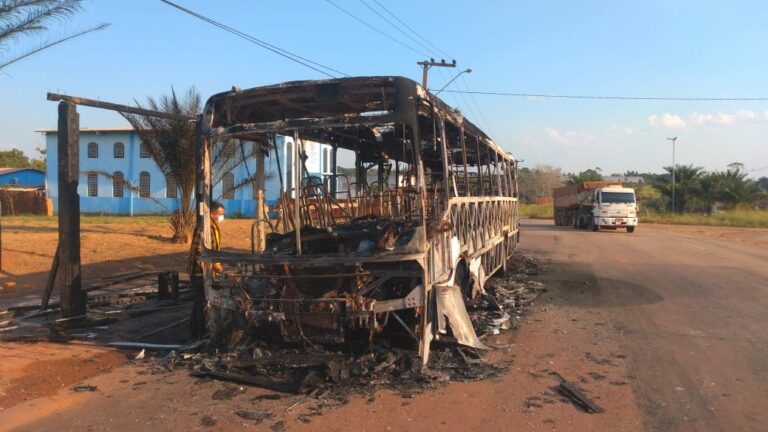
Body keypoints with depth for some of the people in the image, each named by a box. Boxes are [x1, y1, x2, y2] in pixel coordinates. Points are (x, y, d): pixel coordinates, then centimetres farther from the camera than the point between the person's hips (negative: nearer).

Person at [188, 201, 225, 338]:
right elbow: (198, 252, -27)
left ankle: (201, 331, 31)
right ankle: (197, 334, 7)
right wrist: (213, 265, -24)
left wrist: (216, 263, 15)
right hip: (200, 272, -10)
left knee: (204, 302, 19)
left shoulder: (214, 228, 11)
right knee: (200, 303, -2)